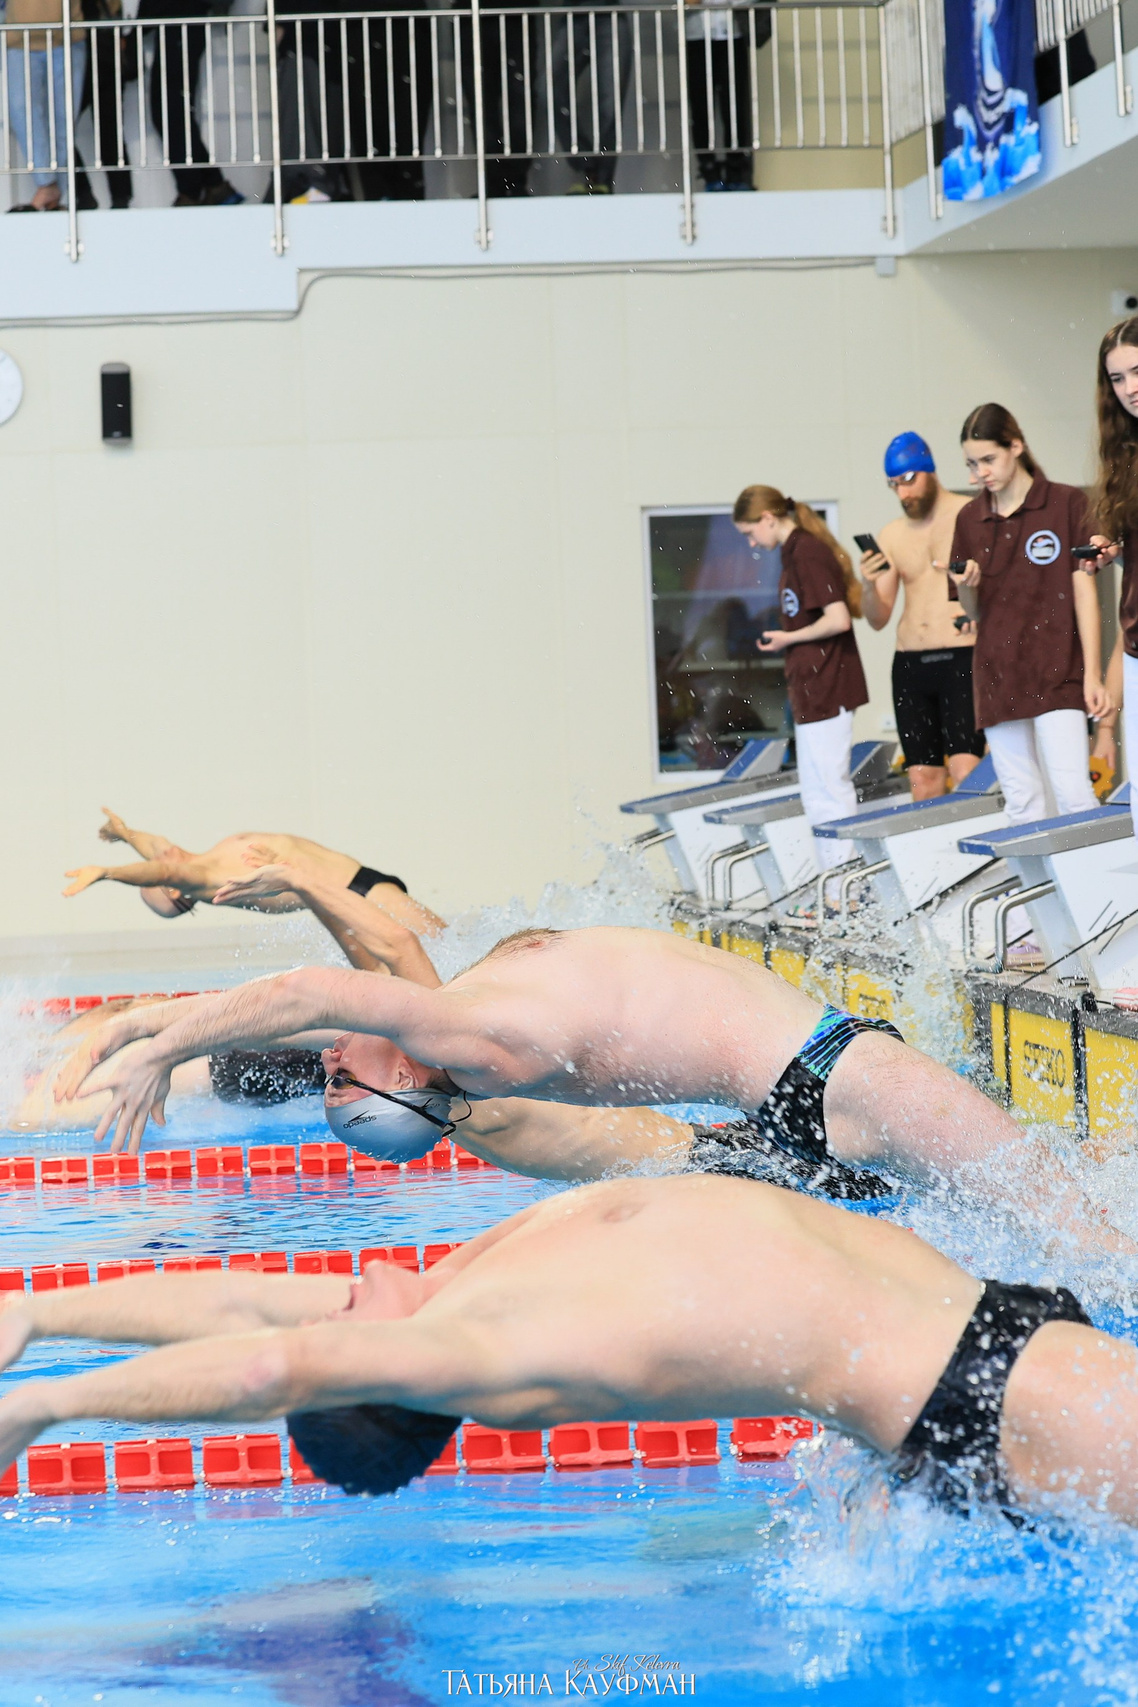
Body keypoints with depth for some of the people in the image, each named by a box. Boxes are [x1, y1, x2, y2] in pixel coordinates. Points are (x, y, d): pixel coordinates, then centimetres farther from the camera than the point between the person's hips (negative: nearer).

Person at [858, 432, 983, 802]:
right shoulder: (891, 535, 14)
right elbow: (877, 619, 12)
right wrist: (869, 586, -7)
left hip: (961, 659, -5)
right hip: (909, 664, 5)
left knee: (965, 772, -18)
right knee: (923, 779, 1)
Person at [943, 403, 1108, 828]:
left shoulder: (1067, 504, -1)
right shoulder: (969, 519, 10)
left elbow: (1085, 591, -1)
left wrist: (1092, 674, -5)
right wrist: (968, 586, -7)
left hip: (1056, 671, -4)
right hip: (999, 676, 4)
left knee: (1072, 792, -14)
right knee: (1023, 804, 3)